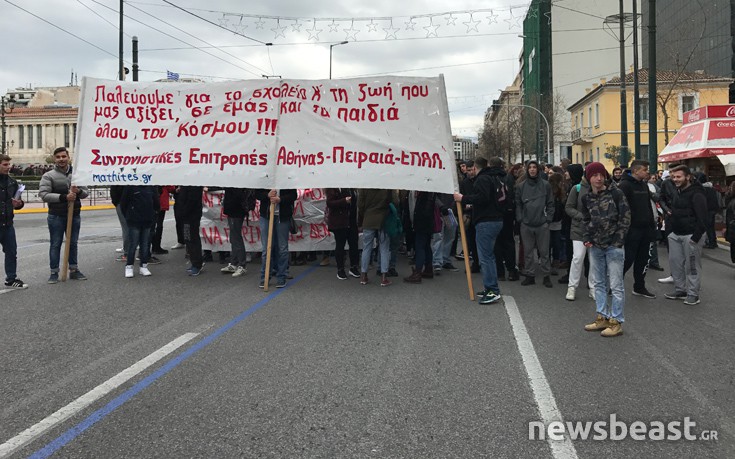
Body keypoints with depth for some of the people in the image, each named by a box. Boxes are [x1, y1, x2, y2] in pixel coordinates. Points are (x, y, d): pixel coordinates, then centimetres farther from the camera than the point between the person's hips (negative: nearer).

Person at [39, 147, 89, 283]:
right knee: (55, 245, 4)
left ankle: (74, 270, 23)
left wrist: (79, 191, -17)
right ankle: (54, 272, 12)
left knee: (73, 244, 12)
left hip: (74, 216, 3)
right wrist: (64, 197, -24)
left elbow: (85, 193, 7)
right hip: (56, 217, -3)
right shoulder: (49, 176, -5)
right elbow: (43, 194, -15)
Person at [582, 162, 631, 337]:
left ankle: (616, 322, 6)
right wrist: (587, 239, 5)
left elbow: (625, 217, -7)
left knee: (616, 285, -1)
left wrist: (618, 241, -12)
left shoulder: (615, 193, -6)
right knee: (598, 283, 13)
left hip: (613, 246, -6)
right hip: (595, 247, 6)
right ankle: (602, 318, 24)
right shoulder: (586, 198, 7)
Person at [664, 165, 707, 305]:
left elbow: (702, 218, -19)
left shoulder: (696, 194, -15)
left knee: (692, 265, -1)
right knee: (675, 262, 10)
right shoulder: (679, 192, 13)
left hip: (691, 235, -9)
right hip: (676, 235, 9)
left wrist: (696, 237, -22)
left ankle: (693, 294, 8)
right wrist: (672, 230, 16)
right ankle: (680, 290, 21)